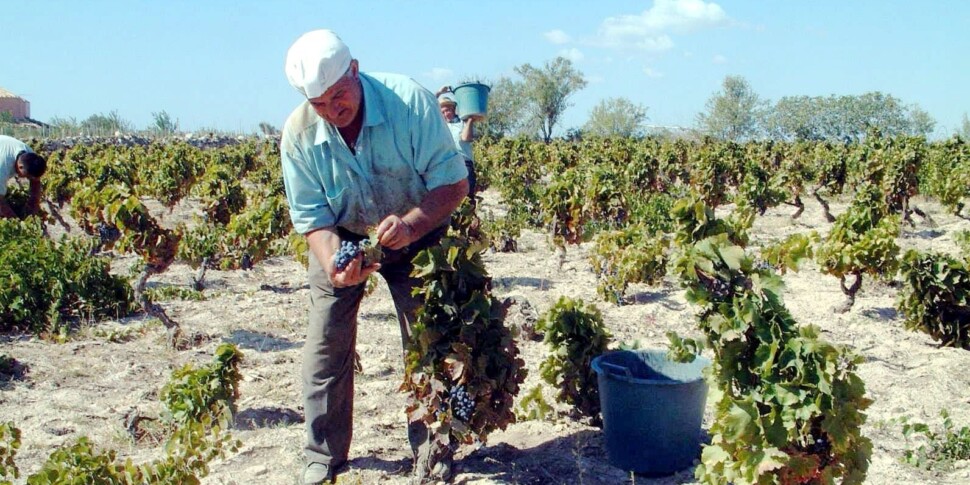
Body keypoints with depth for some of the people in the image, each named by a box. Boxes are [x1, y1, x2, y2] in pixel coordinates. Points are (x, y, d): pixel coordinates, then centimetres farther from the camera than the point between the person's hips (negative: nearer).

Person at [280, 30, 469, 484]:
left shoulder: (410, 100, -28)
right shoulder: (298, 134, -21)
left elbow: (453, 181, -25)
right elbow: (312, 218, -16)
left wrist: (411, 224, -42)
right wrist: (333, 262, -36)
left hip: (416, 234, -1)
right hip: (340, 237, 2)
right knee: (326, 345, 0)